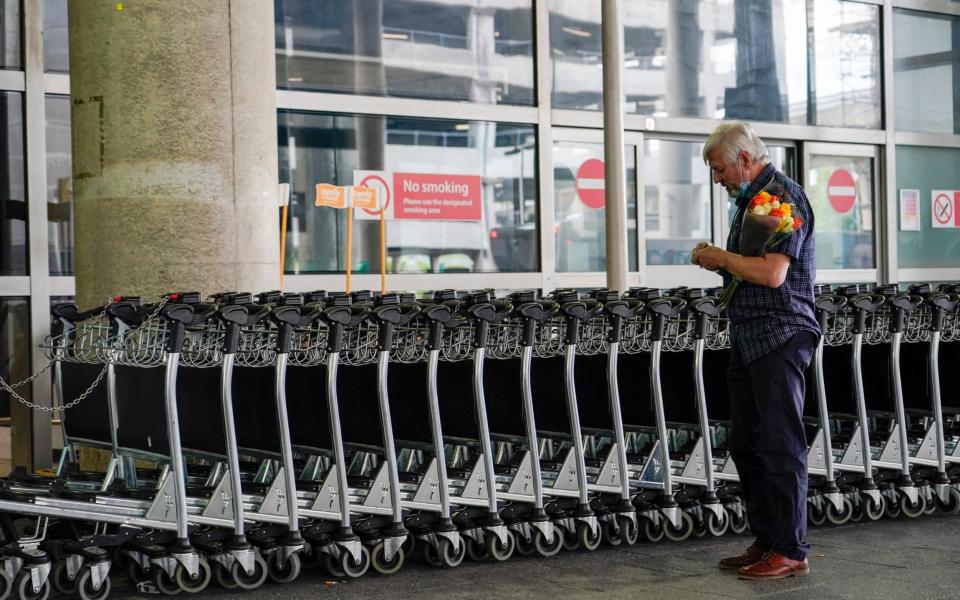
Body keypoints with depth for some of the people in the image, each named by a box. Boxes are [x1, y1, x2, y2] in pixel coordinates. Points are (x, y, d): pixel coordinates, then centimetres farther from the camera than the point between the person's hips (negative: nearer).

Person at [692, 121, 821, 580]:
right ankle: (765, 542, 21)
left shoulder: (783, 197, -13)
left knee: (780, 446, -5)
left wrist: (720, 257, -10)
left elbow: (772, 273, -23)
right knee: (746, 444, 12)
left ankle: (791, 551, 3)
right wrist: (717, 262, 8)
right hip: (748, 336, 10)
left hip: (780, 337, -10)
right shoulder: (749, 198, 17)